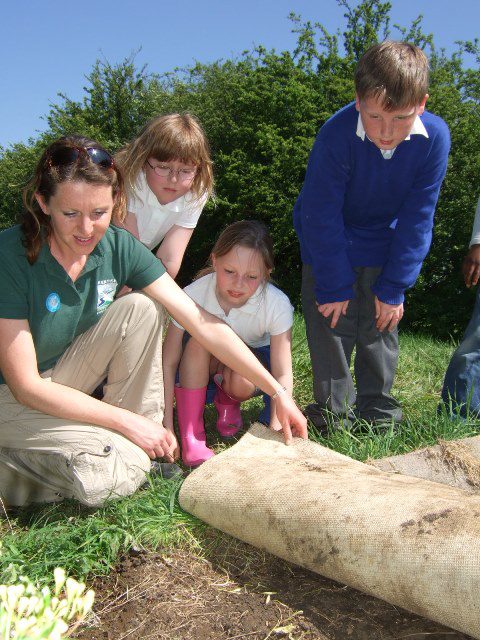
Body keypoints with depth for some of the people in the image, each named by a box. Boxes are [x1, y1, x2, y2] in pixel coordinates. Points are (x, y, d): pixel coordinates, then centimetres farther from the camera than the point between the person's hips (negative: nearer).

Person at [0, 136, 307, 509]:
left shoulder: (120, 248, -13)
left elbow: (203, 324, -15)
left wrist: (278, 393, -17)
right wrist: (127, 421, -22)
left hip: (69, 377, 5)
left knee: (140, 309, -19)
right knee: (111, 476, -27)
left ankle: (143, 447, -7)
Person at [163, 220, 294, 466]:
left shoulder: (277, 305, -29)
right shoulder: (192, 296, -29)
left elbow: (283, 375, -28)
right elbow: (168, 363, -27)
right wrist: (166, 427, -32)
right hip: (201, 364, 1)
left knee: (241, 383, -35)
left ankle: (228, 402, 5)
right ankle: (190, 436, -26)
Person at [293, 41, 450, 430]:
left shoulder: (434, 137, -22)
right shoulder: (336, 135, -29)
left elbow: (417, 220, -14)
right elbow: (322, 218, -22)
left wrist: (393, 288, -14)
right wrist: (334, 287, -19)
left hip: (384, 246, 2)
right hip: (329, 245, -2)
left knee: (381, 329, 5)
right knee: (332, 324, -3)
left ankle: (378, 413, 20)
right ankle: (334, 417, 10)